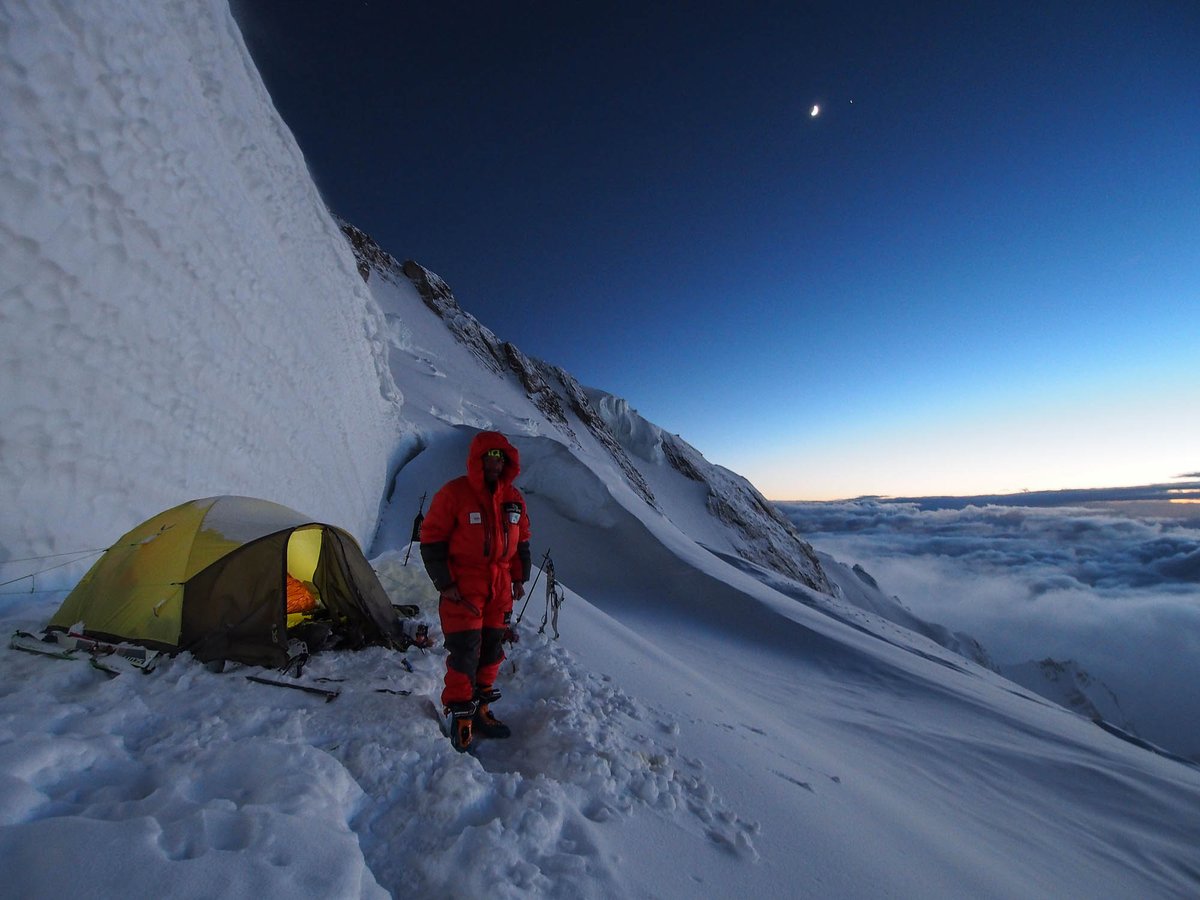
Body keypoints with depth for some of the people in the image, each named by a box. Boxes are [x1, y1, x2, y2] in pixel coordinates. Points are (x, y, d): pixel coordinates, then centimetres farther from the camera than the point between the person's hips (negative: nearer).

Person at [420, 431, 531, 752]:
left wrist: (519, 578, 11)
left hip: (500, 586, 6)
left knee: (492, 648, 14)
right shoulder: (454, 493, -13)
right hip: (463, 587, -5)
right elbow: (432, 540, -9)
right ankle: (460, 716, 21)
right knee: (465, 651, -1)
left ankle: (480, 708, 33)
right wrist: (445, 583, -11)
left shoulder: (513, 497, 3)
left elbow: (521, 541, 13)